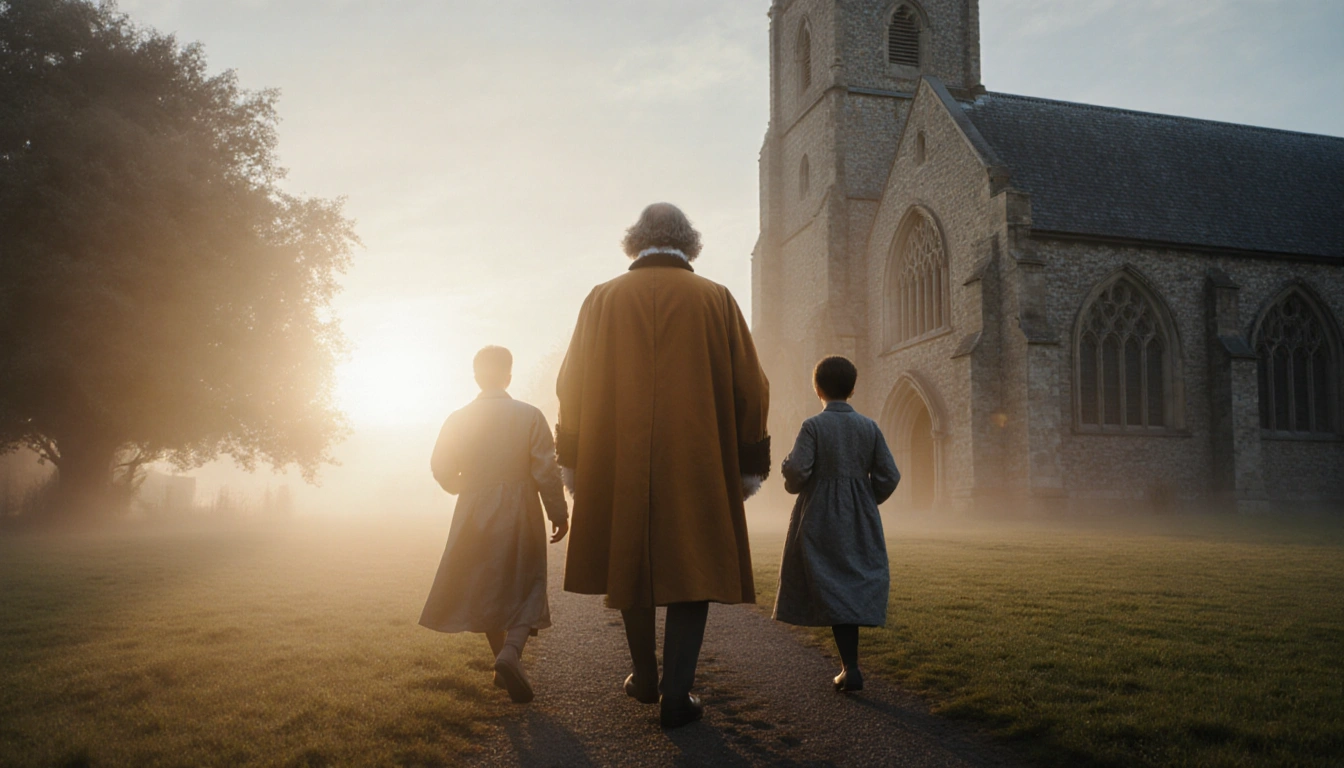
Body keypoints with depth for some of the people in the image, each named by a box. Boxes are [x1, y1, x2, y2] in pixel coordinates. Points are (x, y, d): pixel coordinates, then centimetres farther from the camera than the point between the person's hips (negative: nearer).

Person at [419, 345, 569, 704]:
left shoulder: (458, 419, -3)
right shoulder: (529, 416, -9)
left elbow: (442, 470, 1)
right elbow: (546, 472, -10)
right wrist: (559, 513, 1)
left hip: (473, 515, 2)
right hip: (520, 514, -2)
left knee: (485, 590, 16)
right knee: (525, 589, 6)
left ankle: (503, 662, 22)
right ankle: (512, 651, -18)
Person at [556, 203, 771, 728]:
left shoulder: (603, 299, 3)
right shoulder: (715, 300, 1)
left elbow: (573, 385, 5)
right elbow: (749, 386, 0)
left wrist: (571, 460, 12)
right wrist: (750, 464, 7)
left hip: (617, 465, 2)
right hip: (698, 465, -2)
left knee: (629, 563, 17)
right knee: (692, 567, 7)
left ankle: (643, 677, 30)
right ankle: (676, 696, 5)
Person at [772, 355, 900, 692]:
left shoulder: (813, 426, -9)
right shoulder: (869, 427, 1)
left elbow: (796, 471, -18)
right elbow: (889, 476, -1)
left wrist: (793, 484, 4)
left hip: (820, 520, -3)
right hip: (861, 521, 3)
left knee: (832, 589, 2)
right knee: (856, 585, 12)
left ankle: (851, 668, -3)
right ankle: (849, 664, 17)